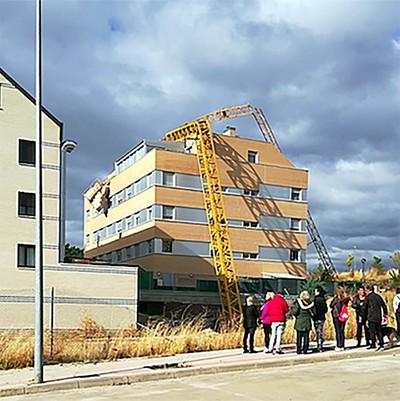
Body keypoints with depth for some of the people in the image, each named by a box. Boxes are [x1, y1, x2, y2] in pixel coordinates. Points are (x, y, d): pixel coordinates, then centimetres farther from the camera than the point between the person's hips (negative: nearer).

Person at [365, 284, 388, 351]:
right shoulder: (378, 296, 8)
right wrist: (385, 314, 22)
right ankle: (382, 345, 6)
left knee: (372, 331, 2)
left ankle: (373, 345, 3)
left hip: (371, 317, -5)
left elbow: (365, 308, -4)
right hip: (378, 317, 5)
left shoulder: (368, 297, -8)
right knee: (379, 331, 10)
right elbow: (384, 306, 12)